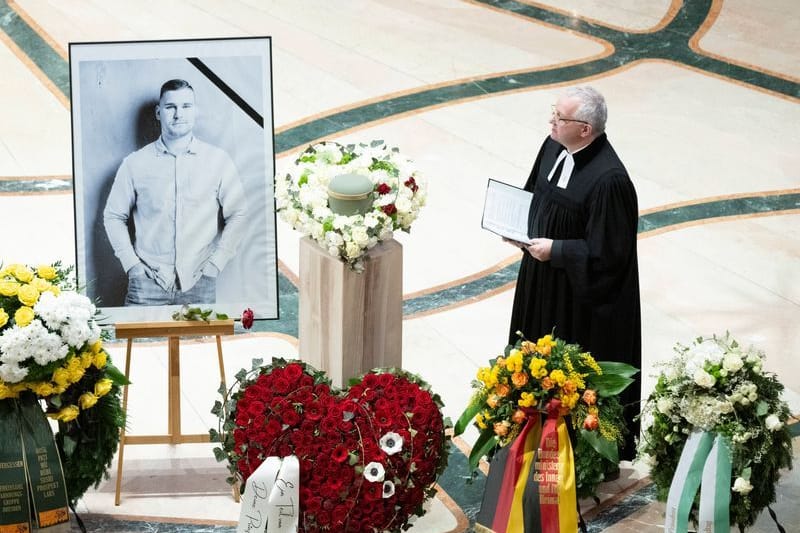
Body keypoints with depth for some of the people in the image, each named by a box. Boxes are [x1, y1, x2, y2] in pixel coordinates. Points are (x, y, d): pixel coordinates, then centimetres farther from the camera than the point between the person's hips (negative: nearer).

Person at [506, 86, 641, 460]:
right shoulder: (553, 146, -5)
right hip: (543, 280, 8)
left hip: (583, 294, -8)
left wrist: (555, 250, -22)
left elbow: (606, 251, -24)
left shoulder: (608, 179, -29)